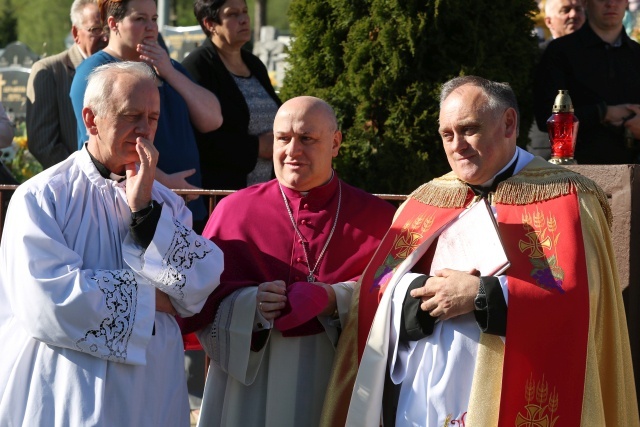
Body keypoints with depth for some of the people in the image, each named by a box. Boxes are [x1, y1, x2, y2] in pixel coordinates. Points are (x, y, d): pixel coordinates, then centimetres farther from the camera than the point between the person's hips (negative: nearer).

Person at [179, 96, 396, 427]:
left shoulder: (375, 217, 2)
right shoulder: (235, 210, 3)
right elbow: (203, 300, 0)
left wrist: (335, 300, -20)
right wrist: (250, 304, -19)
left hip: (336, 390, 0)